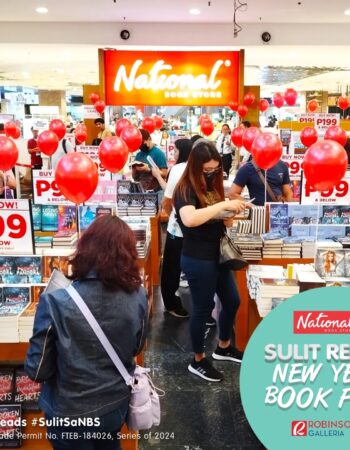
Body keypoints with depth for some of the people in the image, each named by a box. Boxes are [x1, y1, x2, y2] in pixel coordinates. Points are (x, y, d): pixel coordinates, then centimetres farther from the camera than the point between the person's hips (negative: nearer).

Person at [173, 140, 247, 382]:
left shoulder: (213, 185, 8)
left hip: (218, 254, 9)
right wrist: (223, 205, -33)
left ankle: (224, 347, 41)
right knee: (203, 308, 5)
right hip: (197, 259, -8)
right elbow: (190, 219, -37)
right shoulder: (185, 190, -16)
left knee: (232, 301, 19)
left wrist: (230, 215, -5)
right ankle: (198, 361, 25)